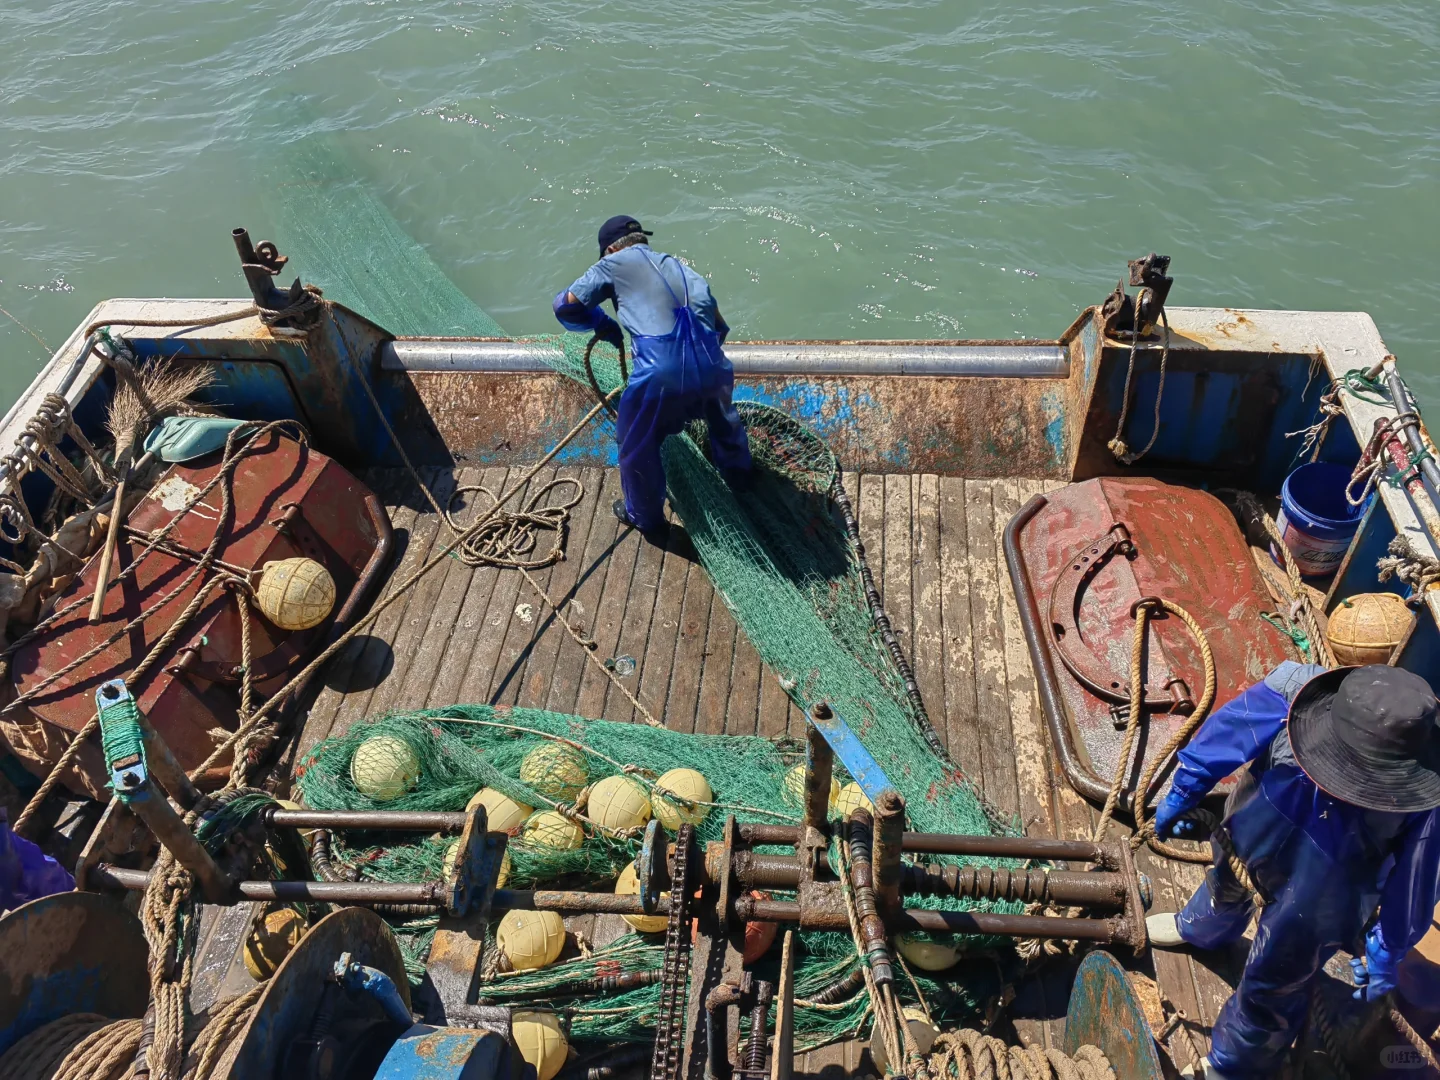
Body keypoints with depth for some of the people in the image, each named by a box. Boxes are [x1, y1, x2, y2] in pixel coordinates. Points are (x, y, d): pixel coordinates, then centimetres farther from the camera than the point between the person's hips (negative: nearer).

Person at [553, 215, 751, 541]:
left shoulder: (614, 264, 13)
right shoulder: (676, 264, 26)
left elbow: (566, 305, 11)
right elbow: (718, 325, 25)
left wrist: (602, 324, 28)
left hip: (660, 374, -5)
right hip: (710, 366, 5)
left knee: (638, 447, 20)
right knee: (722, 415, 37)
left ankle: (646, 518, 38)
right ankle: (738, 470, 63)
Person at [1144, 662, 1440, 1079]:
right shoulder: (1289, 698, -38)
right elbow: (1221, 737, -16)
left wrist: (1386, 952, -1)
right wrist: (1181, 796, 0)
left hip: (1314, 907, -3)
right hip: (1250, 843, 3)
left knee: (1272, 991, 18)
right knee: (1224, 890, 37)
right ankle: (1201, 930, 75)